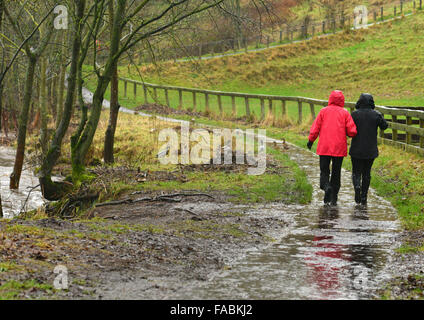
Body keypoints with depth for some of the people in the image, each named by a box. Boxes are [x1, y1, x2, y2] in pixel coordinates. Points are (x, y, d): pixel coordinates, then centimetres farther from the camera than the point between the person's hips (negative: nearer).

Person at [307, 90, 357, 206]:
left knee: (324, 171, 9)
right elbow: (352, 131, -5)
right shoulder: (345, 113, 0)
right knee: (336, 173, 9)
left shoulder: (324, 111, 1)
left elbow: (315, 128, -1)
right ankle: (333, 199, 9)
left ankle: (326, 186, -21)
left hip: (324, 147, 0)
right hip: (339, 148, 0)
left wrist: (310, 140, 13)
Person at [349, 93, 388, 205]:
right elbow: (384, 126, 7)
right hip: (370, 150, 1)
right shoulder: (376, 114, -5)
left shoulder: (354, 114, -8)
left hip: (356, 149, -1)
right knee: (366, 173, 12)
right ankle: (364, 197, 12)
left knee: (356, 172, 10)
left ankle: (357, 186, -20)